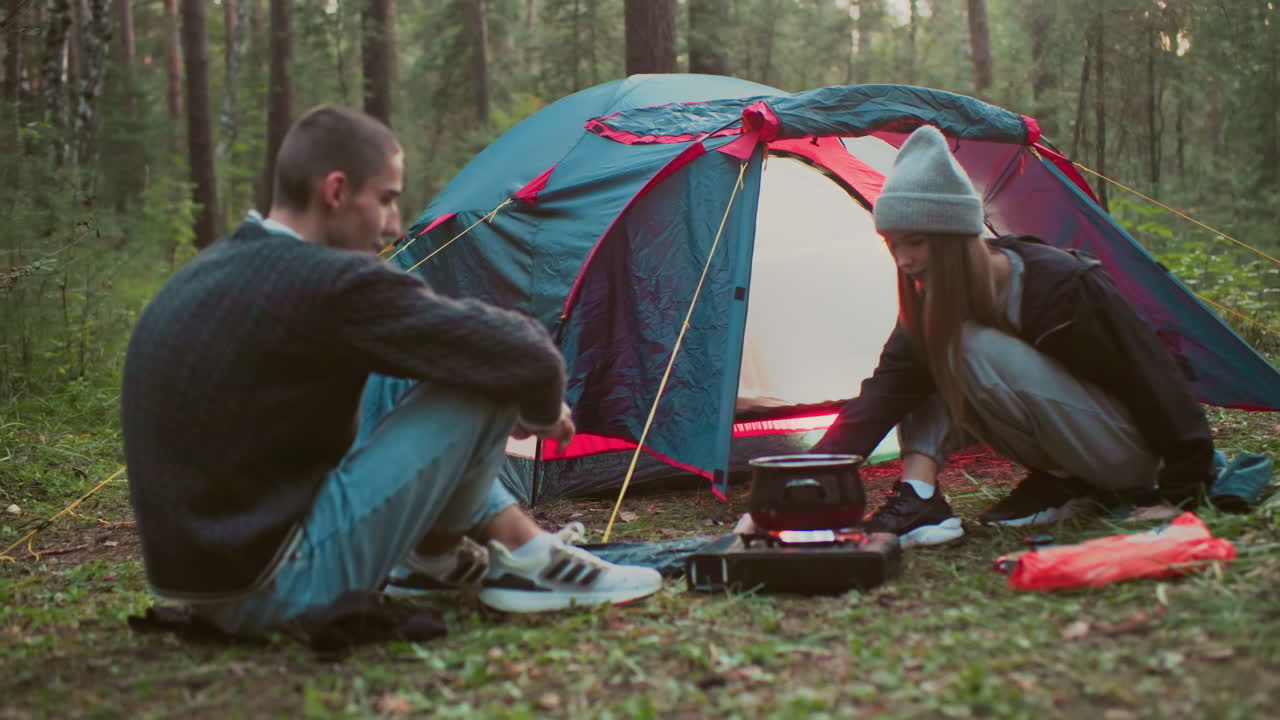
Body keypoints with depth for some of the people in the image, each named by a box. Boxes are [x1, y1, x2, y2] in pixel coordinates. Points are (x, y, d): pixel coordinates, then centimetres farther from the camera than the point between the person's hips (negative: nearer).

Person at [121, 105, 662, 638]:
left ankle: (529, 550, 21)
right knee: (486, 379, -9)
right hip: (277, 588, -9)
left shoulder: (202, 276, 9)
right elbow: (521, 354, -18)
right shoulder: (328, 283, -19)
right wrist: (542, 412, 6)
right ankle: (439, 559, 13)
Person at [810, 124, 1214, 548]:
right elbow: (883, 396, -15)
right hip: (1065, 447, 7)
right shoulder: (935, 305, -7)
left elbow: (1149, 375, -20)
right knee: (925, 366, -11)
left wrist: (1181, 490, -18)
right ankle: (919, 499, -24)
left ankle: (1072, 485, -12)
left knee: (976, 350, -27)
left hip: (1129, 457, -7)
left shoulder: (1056, 286, -26)